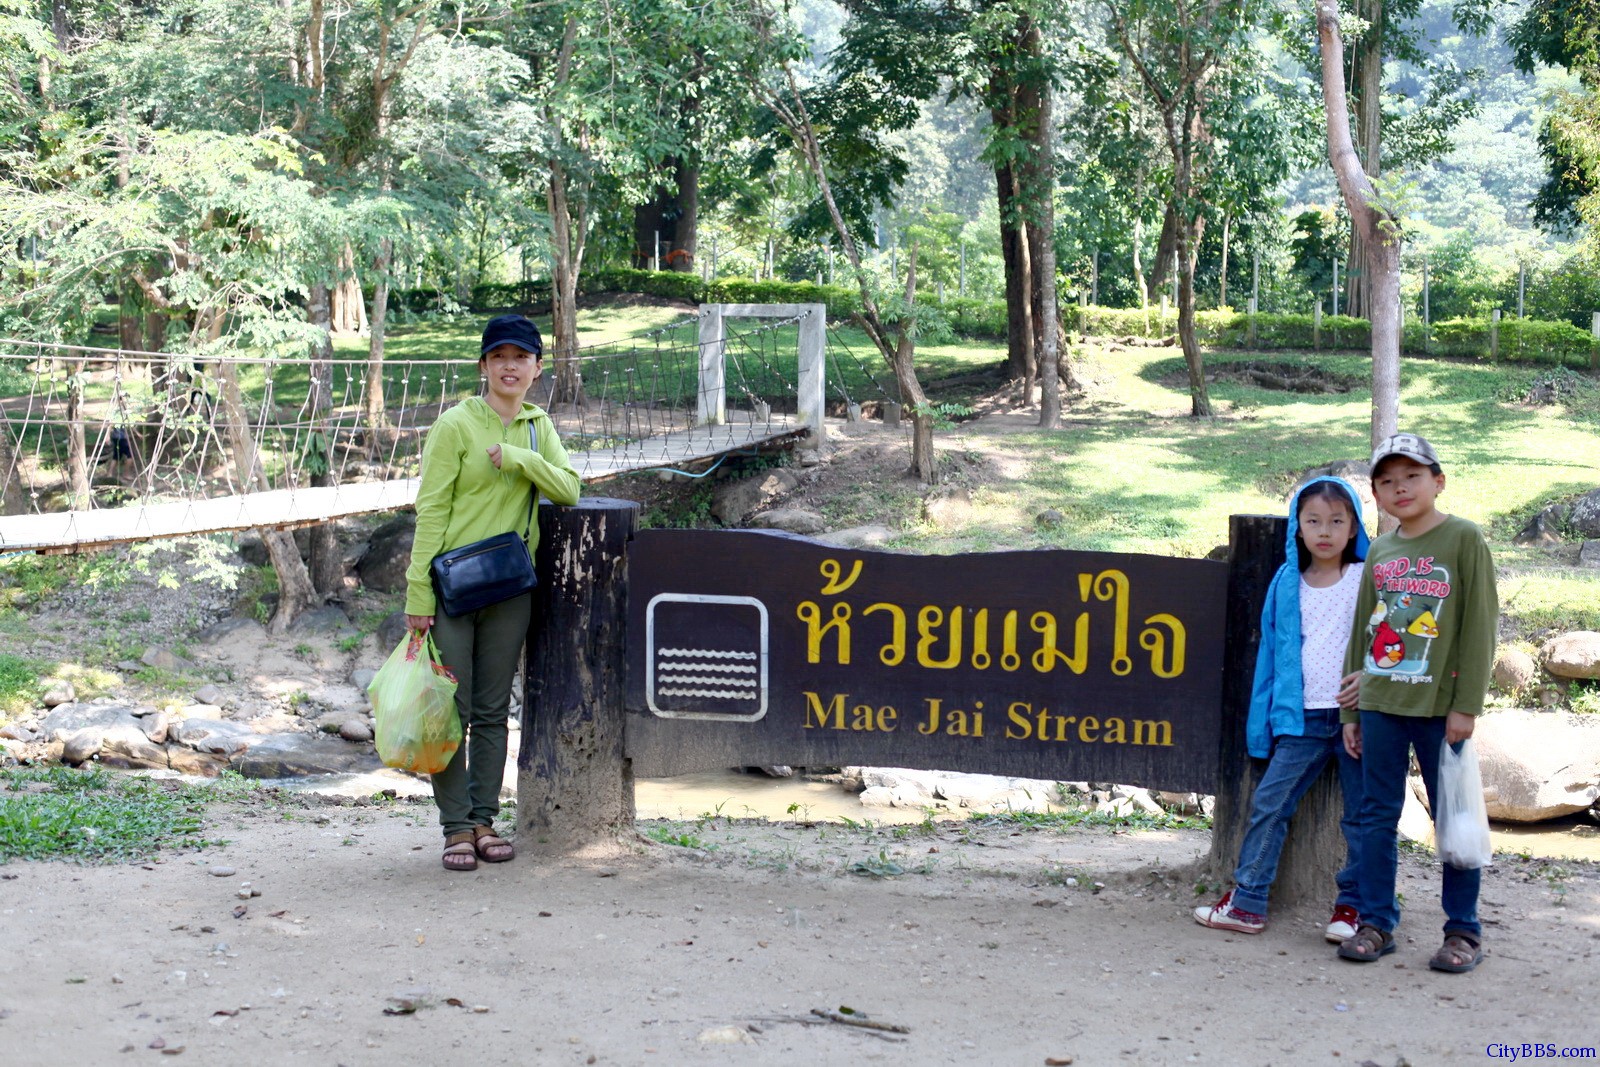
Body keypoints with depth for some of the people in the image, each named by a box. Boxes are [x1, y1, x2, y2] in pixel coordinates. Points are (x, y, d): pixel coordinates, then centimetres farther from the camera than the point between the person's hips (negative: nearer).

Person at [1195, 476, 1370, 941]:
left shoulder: (1368, 580, 0)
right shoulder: (1287, 583, 8)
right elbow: (1272, 651, 12)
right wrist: (1264, 722, 9)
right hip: (1301, 718, 3)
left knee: (1360, 815, 4)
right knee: (1268, 803, -1)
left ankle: (1352, 905, 15)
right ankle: (1247, 902, 4)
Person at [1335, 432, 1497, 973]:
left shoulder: (1464, 539, -3)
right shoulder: (1379, 552, 11)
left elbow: (1480, 625, -7)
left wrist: (1466, 705, -12)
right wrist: (1350, 710, 12)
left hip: (1439, 707, -4)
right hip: (1379, 705, 5)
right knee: (1377, 816, 6)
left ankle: (1464, 930, 10)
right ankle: (1376, 923, 14)